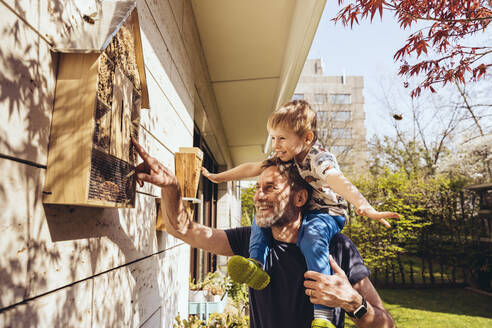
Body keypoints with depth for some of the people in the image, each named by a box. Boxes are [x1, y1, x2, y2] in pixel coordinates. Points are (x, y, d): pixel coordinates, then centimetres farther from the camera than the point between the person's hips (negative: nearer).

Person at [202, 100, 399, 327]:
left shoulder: (318, 158, -24)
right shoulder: (282, 157, 1)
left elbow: (337, 180, -44)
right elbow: (252, 168, 10)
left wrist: (366, 207, -61)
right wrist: (218, 177, 16)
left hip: (327, 213, -8)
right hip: (298, 213, 8)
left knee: (311, 235, -37)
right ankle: (257, 266, -16)